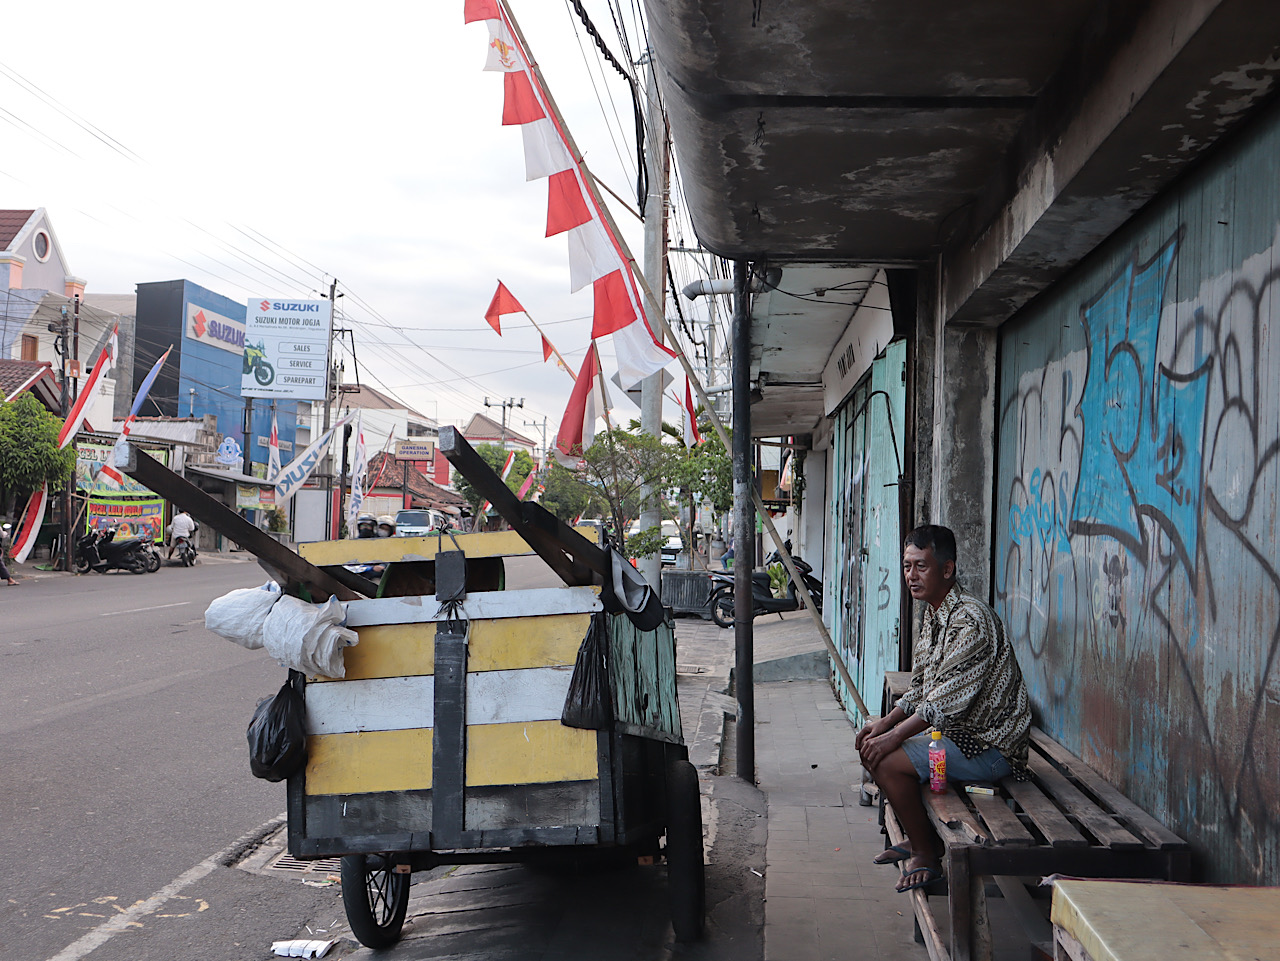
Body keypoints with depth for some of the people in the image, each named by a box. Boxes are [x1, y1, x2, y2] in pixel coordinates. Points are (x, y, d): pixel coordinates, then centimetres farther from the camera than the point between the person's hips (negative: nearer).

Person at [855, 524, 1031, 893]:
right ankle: (917, 838, 23)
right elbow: (921, 687, 16)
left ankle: (926, 856, -3)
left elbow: (948, 699, -27)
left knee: (887, 761, -21)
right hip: (954, 731, 10)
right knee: (871, 746, 11)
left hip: (989, 745, -10)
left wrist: (896, 736, -25)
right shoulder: (934, 616, 10)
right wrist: (887, 722, 1)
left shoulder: (972, 620, -22)